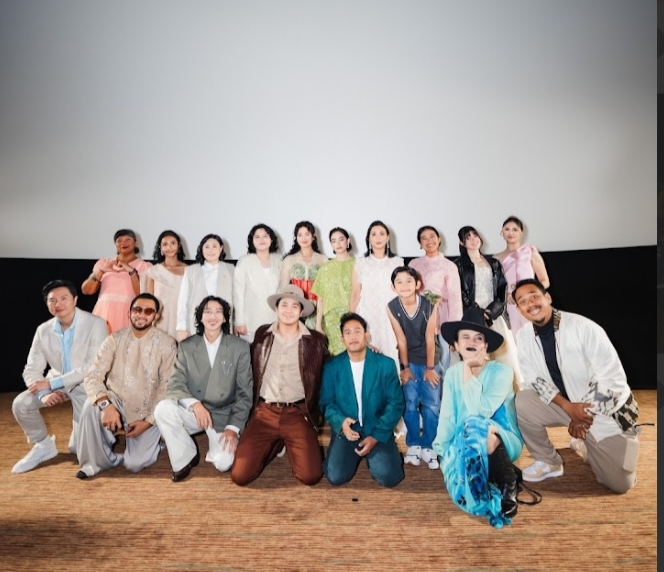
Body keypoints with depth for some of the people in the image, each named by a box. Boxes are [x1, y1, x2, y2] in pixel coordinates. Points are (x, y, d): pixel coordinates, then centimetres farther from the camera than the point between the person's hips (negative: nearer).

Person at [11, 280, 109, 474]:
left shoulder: (96, 324, -20)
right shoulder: (43, 330, -3)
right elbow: (32, 369, -4)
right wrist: (44, 393, -24)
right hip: (56, 382, 5)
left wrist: (51, 383, -24)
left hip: (85, 385, -5)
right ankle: (44, 445, 9)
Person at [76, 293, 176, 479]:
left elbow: (167, 387, -11)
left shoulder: (166, 344, -12)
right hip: (117, 403, 2)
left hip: (147, 413, -2)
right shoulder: (115, 339, -7)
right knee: (92, 405, -29)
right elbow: (92, 376, -14)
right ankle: (95, 461, -6)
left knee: (135, 465, -14)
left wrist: (149, 421, -15)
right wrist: (106, 405, -31)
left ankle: (153, 439, 21)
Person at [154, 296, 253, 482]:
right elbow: (174, 385, -9)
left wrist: (234, 427, -15)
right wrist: (194, 404, -29)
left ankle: (216, 449, 18)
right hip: (193, 411, 2)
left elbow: (245, 393, -5)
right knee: (163, 408, -26)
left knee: (223, 463, -21)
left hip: (224, 414, -2)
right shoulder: (186, 346, 0)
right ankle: (186, 458, -2)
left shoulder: (240, 347, -5)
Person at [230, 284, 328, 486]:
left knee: (310, 476, -15)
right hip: (264, 413, 2)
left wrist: (316, 412, 3)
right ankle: (274, 446, 20)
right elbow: (253, 371, 15)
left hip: (298, 414, -1)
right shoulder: (262, 334, 5)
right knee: (240, 475, -9)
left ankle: (288, 446, 17)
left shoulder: (315, 340, -1)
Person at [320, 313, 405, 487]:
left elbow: (396, 403, -5)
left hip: (378, 430, 0)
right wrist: (340, 422, -22)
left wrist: (377, 436, -13)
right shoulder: (332, 366, 0)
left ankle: (373, 452, 15)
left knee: (389, 477, -19)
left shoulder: (385, 364, -3)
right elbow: (326, 402, 0)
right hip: (345, 430, 1)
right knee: (336, 476, -18)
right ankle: (356, 454, 15)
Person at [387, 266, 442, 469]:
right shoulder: (392, 307, -18)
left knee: (432, 404, 0)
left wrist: (430, 367, -8)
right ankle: (413, 445, 18)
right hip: (409, 360, 1)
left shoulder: (429, 305, -22)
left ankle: (428, 446, 15)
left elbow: (429, 338, -15)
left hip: (430, 359, -1)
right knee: (410, 404, 2)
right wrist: (405, 367, -4)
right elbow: (401, 340, -11)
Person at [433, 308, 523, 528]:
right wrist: (442, 451, -16)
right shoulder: (452, 373, -1)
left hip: (503, 442, -3)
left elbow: (482, 411, -28)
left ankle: (508, 485, -13)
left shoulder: (501, 372, -15)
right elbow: (446, 416, -5)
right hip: (465, 444, 3)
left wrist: (469, 375, -23)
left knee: (476, 428, -36)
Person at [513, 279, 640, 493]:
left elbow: (613, 378, -22)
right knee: (522, 402, -23)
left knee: (620, 483, -7)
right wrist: (568, 407, -20)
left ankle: (585, 444, 26)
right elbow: (533, 379, -6)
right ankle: (549, 462, 2)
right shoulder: (524, 335, -9)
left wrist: (586, 414, -19)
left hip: (605, 410, -3)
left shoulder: (583, 327, -24)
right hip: (565, 404, 3)